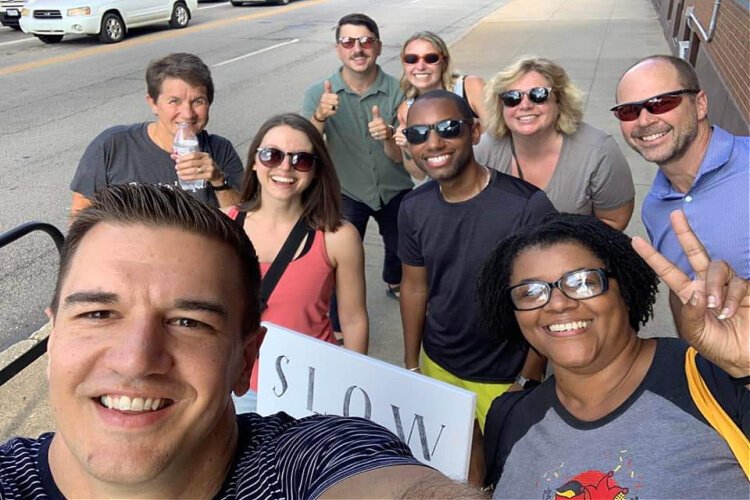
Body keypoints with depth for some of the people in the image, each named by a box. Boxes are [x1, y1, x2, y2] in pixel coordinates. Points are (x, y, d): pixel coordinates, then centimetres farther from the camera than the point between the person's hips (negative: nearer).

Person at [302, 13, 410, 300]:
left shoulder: (397, 90, -16)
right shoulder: (319, 94, -16)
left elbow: (400, 156, -16)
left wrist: (388, 137, -39)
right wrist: (320, 116, -43)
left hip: (394, 190, 2)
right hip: (345, 192, -2)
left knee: (403, 250, 22)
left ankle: (395, 283, 57)